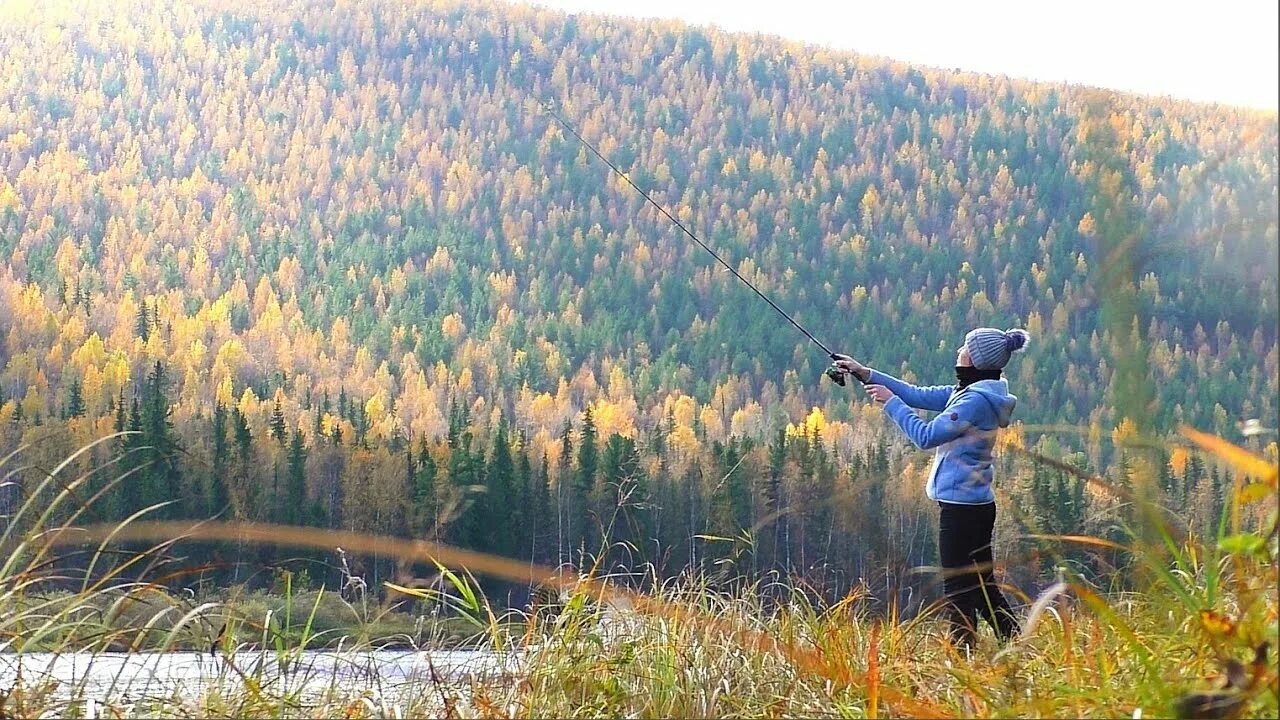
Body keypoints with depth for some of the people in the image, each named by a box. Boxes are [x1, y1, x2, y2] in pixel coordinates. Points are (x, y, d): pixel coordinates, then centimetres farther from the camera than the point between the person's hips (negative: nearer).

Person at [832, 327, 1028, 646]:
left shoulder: (976, 399, -17)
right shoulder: (966, 392, 13)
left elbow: (927, 435, -20)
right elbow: (919, 395, 16)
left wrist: (891, 402, -12)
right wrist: (866, 374, 13)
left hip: (961, 506, -10)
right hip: (976, 504, 10)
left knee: (958, 590, -4)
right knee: (982, 585, 15)